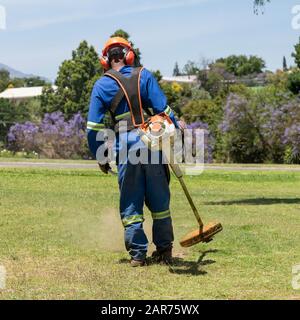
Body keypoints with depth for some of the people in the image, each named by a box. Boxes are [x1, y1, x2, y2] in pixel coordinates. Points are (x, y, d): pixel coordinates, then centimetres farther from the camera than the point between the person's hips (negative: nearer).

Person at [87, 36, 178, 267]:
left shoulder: (102, 85, 6)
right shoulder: (144, 76, 6)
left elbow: (94, 126, 4)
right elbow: (163, 109, 0)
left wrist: (101, 158, 12)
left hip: (125, 145, -1)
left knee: (131, 204, 7)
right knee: (159, 200, 12)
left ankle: (138, 254, 7)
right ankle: (164, 250, 19)